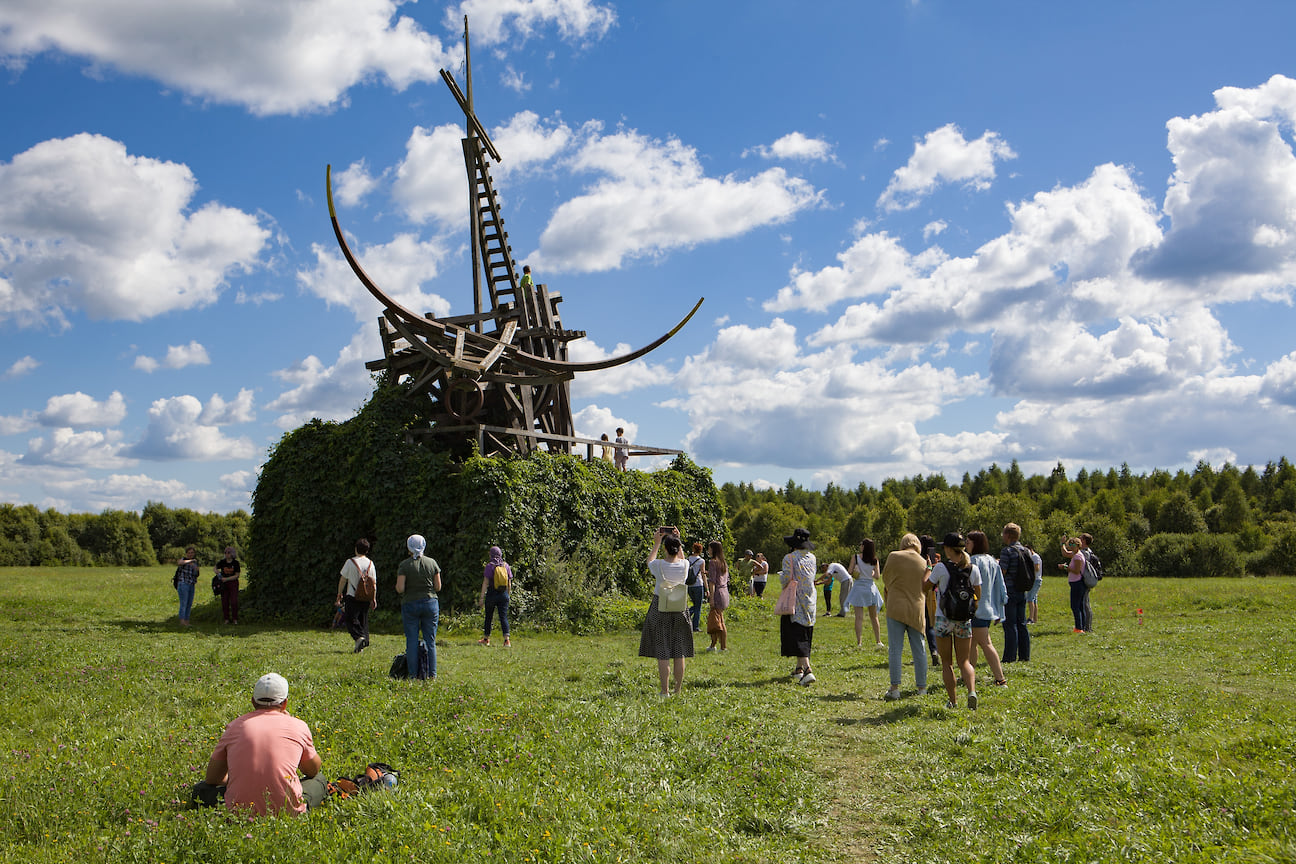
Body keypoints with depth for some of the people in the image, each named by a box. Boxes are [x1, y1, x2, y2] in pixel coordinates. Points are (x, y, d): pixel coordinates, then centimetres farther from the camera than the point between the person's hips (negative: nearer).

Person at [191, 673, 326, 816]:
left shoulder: (235, 725, 8)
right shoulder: (298, 726, 4)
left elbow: (211, 779, 16)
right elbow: (313, 770, 23)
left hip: (240, 809, 0)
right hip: (287, 810, 0)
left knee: (201, 789, 23)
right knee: (318, 779, 27)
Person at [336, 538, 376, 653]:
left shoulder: (350, 562, -7)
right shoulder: (370, 563, 5)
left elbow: (343, 579, -2)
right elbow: (374, 583, 7)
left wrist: (339, 594, 10)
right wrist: (373, 599, 13)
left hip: (352, 596, -4)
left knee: (351, 619, -1)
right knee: (363, 620, 12)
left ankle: (359, 637, -24)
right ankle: (364, 643, 9)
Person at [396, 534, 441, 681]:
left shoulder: (404, 565, -6)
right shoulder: (432, 563, 2)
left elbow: (400, 589, -11)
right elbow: (438, 587, 3)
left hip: (410, 604, -2)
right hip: (430, 602, 2)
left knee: (412, 641, 4)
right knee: (430, 641, 6)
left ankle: (412, 674, 4)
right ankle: (432, 674, 5)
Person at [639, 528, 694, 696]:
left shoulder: (659, 565, -13)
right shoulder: (684, 565, -6)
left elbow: (649, 561, 12)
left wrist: (656, 543, 18)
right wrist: (678, 540, 21)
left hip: (660, 609, -3)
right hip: (680, 610, 3)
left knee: (662, 653, 0)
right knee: (679, 653, 10)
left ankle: (665, 691, 0)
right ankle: (678, 689, 16)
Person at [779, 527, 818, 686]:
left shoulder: (790, 558, -13)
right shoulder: (812, 557, 6)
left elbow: (786, 579, -17)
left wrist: (780, 573, 4)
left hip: (795, 602, -6)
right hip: (810, 601, 6)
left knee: (798, 638, -8)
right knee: (805, 635, 17)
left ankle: (808, 670, -24)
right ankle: (799, 668, 27)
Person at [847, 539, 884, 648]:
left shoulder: (855, 557, -7)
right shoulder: (874, 560, -1)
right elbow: (877, 576, 2)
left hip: (858, 586, -3)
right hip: (870, 585, 3)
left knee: (859, 617, -3)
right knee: (874, 616, 14)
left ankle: (859, 642, -8)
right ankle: (878, 641, 18)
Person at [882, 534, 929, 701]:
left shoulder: (893, 557, -4)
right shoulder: (924, 562, 4)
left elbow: (885, 578, 6)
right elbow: (926, 587, 14)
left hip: (896, 608, -3)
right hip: (917, 609, 3)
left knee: (895, 649, -2)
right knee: (919, 650, 10)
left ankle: (895, 688, -7)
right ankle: (922, 687, 15)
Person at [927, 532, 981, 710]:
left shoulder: (941, 568, -11)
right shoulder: (973, 569, 0)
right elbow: (978, 596, 7)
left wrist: (929, 568, 12)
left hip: (943, 619, -3)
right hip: (964, 620, 3)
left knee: (946, 662, 10)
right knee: (964, 662, 11)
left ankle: (953, 701, 10)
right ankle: (972, 691, -14)